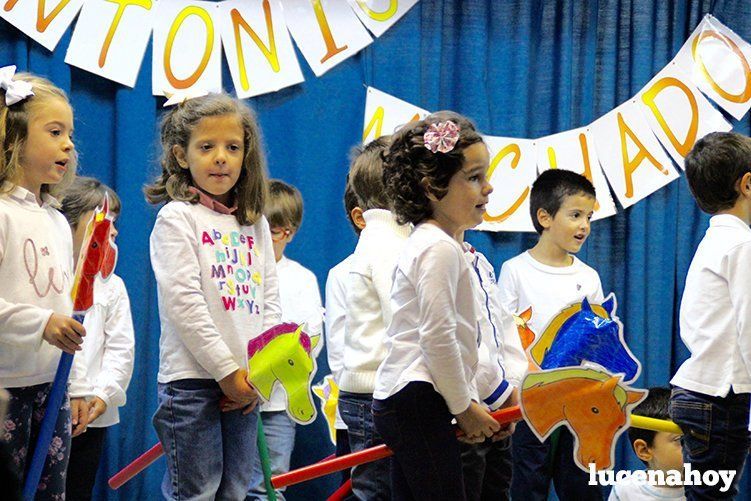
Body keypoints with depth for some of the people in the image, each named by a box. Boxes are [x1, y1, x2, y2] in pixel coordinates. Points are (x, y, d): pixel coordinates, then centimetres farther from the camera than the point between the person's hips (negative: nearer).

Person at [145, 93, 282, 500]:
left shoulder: (255, 223, 16)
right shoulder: (177, 217, -3)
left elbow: (270, 300, 13)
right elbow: (183, 302, -12)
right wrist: (227, 370, -14)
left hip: (245, 384, 6)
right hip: (193, 378, -6)